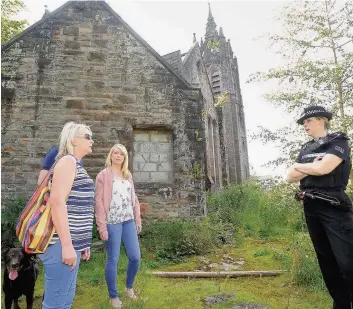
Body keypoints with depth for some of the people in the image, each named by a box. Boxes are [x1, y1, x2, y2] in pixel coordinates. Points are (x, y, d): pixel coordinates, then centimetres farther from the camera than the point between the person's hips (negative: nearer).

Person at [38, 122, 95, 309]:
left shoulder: (76, 165, 18)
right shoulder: (68, 160, -11)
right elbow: (57, 202, -22)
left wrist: (82, 243, 22)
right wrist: (67, 245, -23)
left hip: (72, 241, 10)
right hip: (63, 243, -10)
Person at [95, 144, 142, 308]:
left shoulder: (128, 175, 11)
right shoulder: (103, 175, -4)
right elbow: (99, 201, -9)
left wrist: (138, 219, 11)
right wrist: (102, 226, -12)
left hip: (128, 221, 5)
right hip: (112, 222, -5)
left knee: (135, 257, 7)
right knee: (113, 260, 5)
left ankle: (129, 287, 34)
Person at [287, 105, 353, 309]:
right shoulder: (306, 149, 15)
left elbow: (323, 168, -20)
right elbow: (291, 177, 6)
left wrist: (299, 166, -3)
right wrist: (312, 166, -8)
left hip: (334, 207, -6)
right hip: (311, 208, 7)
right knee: (326, 259, 13)